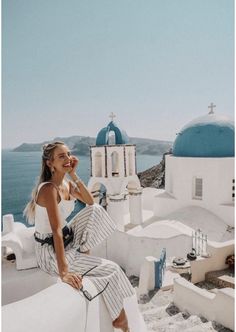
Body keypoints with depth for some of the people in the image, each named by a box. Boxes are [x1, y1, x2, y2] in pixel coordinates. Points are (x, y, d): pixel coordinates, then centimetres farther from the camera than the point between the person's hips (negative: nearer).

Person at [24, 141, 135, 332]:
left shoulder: (67, 184, -1)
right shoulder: (49, 189, -27)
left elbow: (90, 202, 0)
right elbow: (56, 230, -33)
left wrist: (74, 175, -8)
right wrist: (63, 272, -35)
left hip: (67, 239, 8)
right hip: (51, 251, -8)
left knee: (96, 210, -1)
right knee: (110, 269, -6)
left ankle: (84, 253, 13)